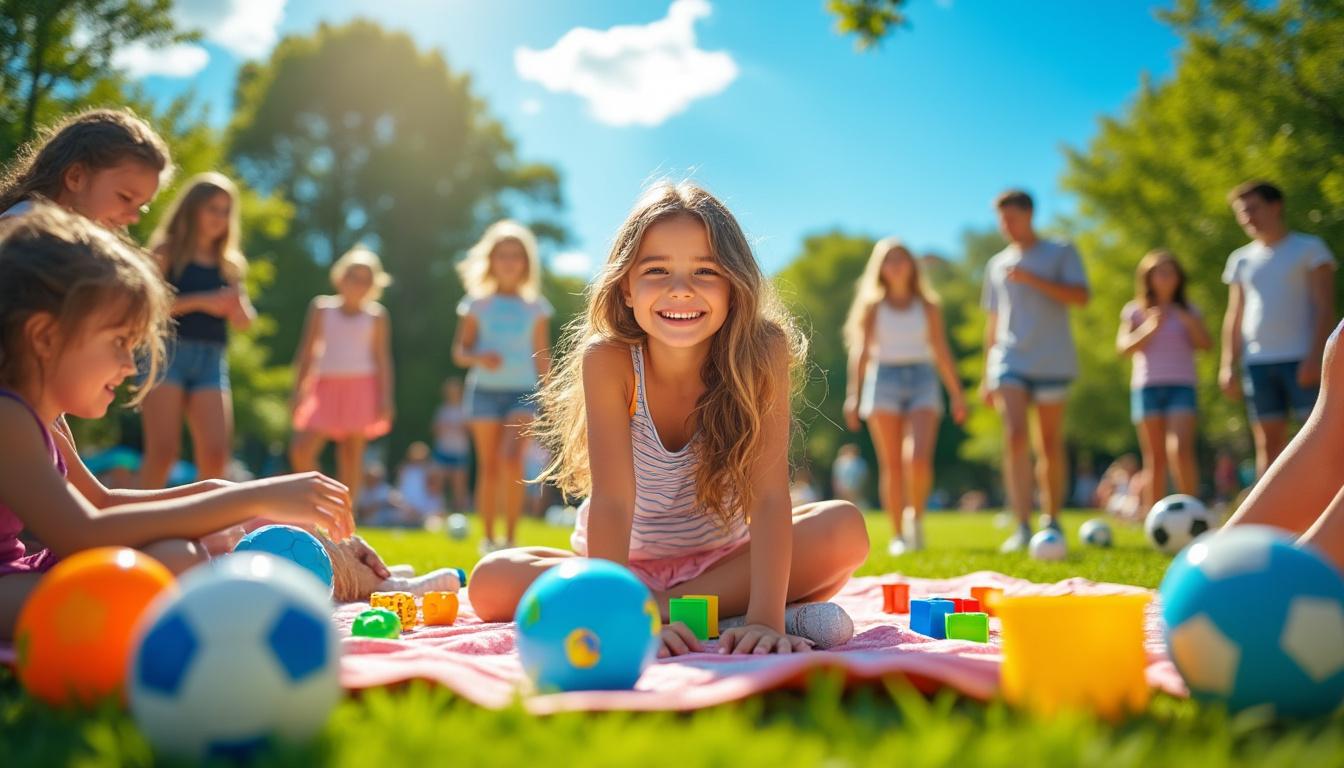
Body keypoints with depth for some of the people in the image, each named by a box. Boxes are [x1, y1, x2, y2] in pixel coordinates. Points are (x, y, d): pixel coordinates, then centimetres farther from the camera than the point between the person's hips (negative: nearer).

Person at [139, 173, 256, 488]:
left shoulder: (228, 264, 17)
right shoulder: (167, 251, 4)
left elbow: (244, 322, 14)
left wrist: (235, 305, -8)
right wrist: (202, 302, -15)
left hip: (212, 360, 4)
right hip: (168, 351, -4)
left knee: (216, 455, -7)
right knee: (163, 451, -11)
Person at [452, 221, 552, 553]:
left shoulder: (535, 306, 8)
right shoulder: (477, 304, 6)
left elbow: (542, 356, 11)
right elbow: (459, 352, 5)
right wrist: (479, 357, -16)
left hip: (522, 391, -1)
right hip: (485, 390, 1)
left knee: (512, 460, -18)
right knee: (488, 466, 3)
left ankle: (511, 537, -11)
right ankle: (488, 537, 14)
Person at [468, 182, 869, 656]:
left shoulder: (761, 354, -21)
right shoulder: (608, 360, -22)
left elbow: (769, 493, -27)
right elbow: (613, 498, -29)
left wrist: (766, 619, -40)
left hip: (723, 558, 0)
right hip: (627, 562, 1)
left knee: (845, 528, -25)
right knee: (491, 582, -26)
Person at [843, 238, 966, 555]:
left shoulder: (928, 306, 12)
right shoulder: (873, 307, 9)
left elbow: (942, 352, 13)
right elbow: (861, 352, 4)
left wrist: (956, 394, 10)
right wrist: (853, 394, -5)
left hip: (922, 378, 0)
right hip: (883, 378, 0)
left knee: (919, 459, -17)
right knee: (891, 464, -1)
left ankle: (916, 515, 9)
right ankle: (898, 535, 7)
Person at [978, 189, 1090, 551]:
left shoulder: (1061, 253, 6)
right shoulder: (997, 264, 17)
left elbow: (1080, 296, -8)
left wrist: (1032, 279, -17)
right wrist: (987, 373, 17)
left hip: (1052, 362, -2)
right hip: (1009, 362, 2)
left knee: (1050, 445, 3)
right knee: (1015, 436, -16)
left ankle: (1052, 521, 18)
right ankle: (1022, 527, -19)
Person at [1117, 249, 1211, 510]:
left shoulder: (1188, 312, 12)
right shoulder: (1135, 311, 10)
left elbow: (1206, 343, 0)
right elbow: (1124, 347, 0)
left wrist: (1189, 320, -15)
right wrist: (1149, 328, -14)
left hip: (1181, 386, 0)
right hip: (1146, 386, 0)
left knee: (1180, 449, -19)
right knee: (1154, 457, 2)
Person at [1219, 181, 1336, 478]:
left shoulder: (1309, 248, 4)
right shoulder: (1241, 259, 16)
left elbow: (1325, 307, -4)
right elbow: (1234, 318, 16)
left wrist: (1315, 356, -15)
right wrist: (1228, 365, 6)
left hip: (1303, 361, -4)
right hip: (1257, 362, 4)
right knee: (1267, 442, 4)